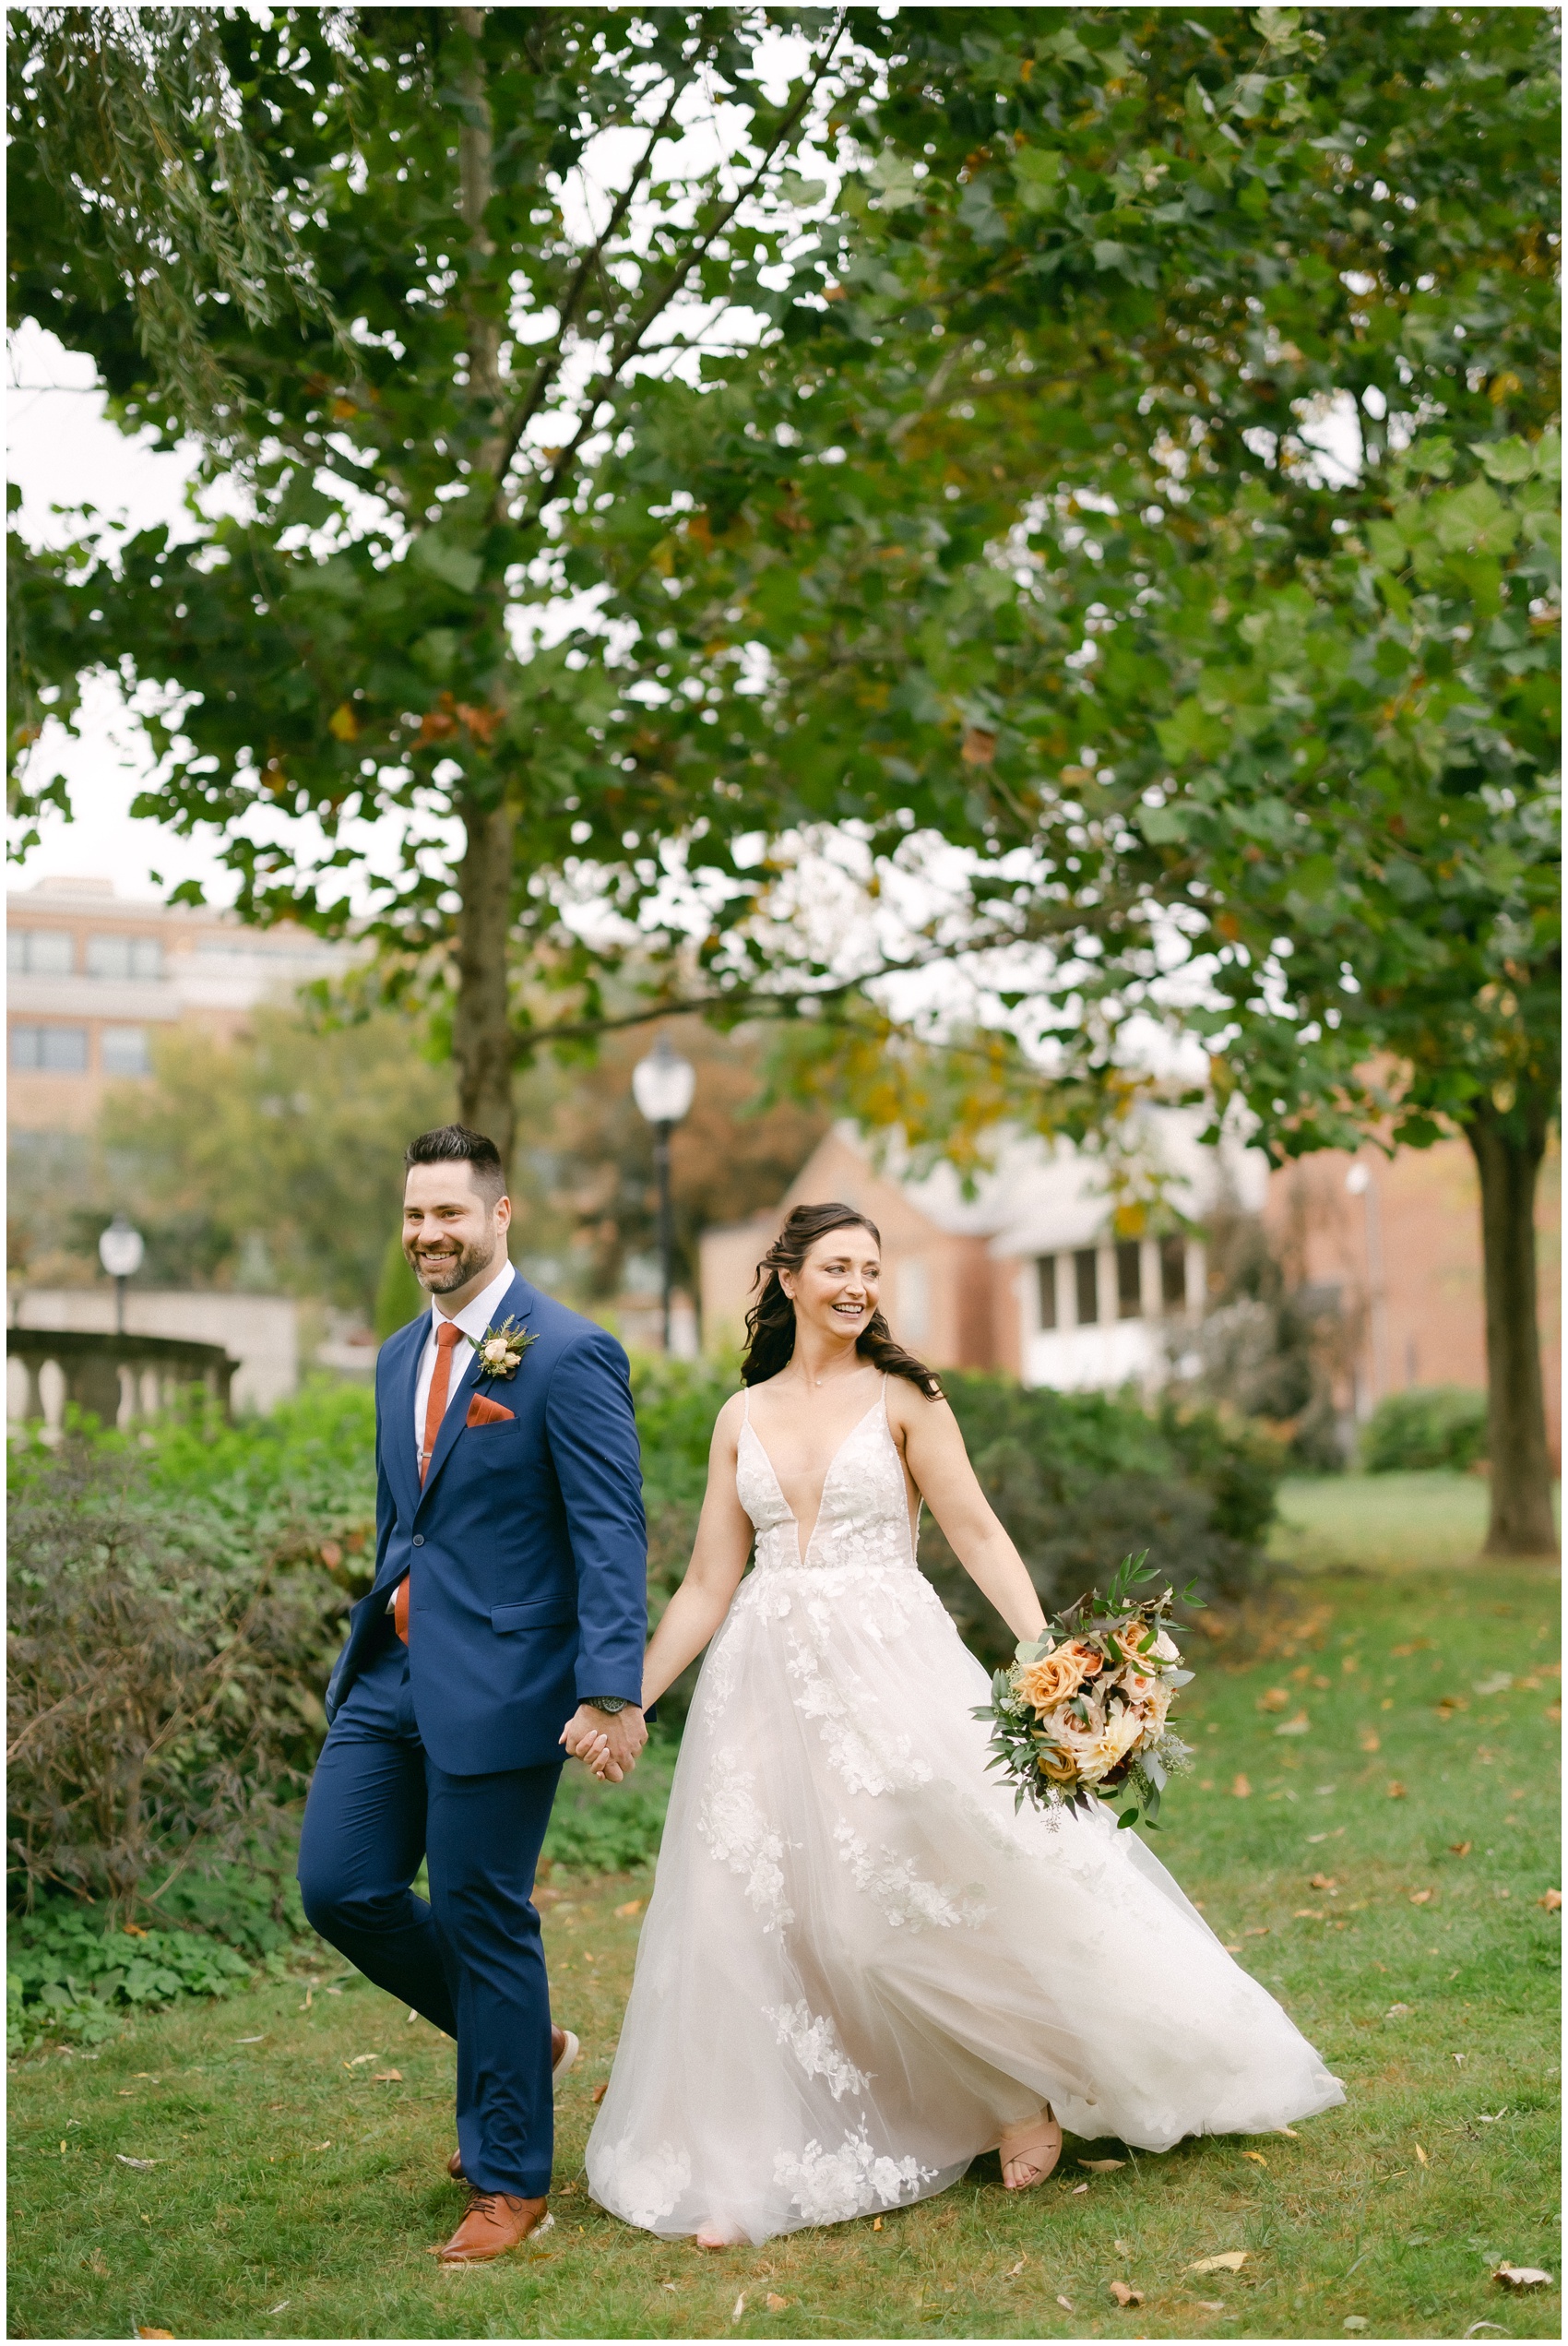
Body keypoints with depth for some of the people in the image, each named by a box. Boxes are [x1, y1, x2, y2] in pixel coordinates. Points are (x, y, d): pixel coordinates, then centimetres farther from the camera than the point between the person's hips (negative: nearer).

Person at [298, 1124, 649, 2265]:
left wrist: (615, 1692, -24)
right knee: (339, 1885, 6)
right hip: (393, 1668, 8)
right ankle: (524, 2041, 29)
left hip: (499, 1680, -8)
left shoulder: (569, 1356, -12)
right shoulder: (401, 1356, 12)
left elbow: (613, 1535, -16)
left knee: (486, 1919, 1)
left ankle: (510, 2181, 19)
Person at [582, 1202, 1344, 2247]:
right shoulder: (743, 1417, 11)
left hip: (891, 1669, -3)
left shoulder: (901, 1397, 2)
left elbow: (979, 1534, -4)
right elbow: (708, 1582, 13)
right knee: (753, 1912, 0)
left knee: (938, 1880, -10)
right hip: (767, 1681, 3)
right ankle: (753, 2168, 10)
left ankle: (1027, 2085, 17)